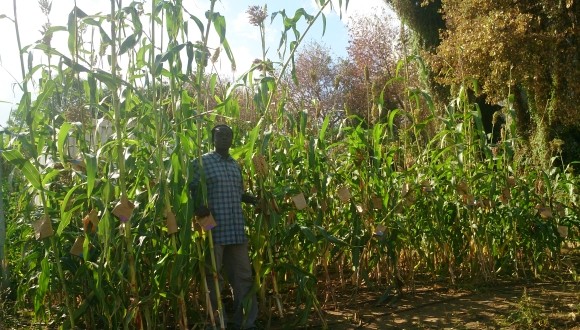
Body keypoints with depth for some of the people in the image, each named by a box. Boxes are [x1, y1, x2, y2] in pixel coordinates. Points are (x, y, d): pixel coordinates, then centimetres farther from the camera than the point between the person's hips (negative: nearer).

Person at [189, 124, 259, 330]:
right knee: (211, 277, 5)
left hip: (237, 230, 6)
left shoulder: (236, 165, 16)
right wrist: (198, 207, -26)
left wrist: (260, 202, 7)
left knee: (243, 276, 9)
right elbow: (194, 190, -6)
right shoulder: (202, 162, -1)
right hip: (214, 229, -6)